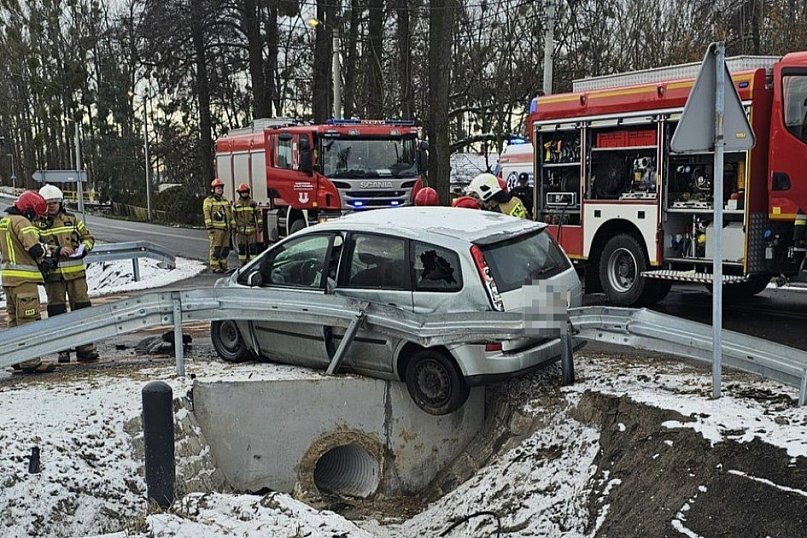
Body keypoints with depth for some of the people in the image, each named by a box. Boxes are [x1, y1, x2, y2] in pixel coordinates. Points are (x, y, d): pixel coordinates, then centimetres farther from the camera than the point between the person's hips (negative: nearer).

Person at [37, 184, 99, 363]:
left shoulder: (73, 219, 9)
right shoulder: (38, 224, 3)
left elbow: (88, 237, 13)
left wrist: (84, 248, -8)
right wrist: (57, 250, -19)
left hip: (75, 272, 1)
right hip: (52, 274, -1)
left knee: (82, 309, 0)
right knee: (57, 312, 4)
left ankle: (85, 348, 5)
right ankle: (63, 350, 13)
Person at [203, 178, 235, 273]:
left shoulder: (225, 201, 20)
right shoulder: (208, 201, 0)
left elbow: (230, 214, 23)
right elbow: (207, 215, -8)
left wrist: (232, 226, 17)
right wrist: (209, 226, -16)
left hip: (226, 228, 6)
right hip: (216, 229, -6)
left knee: (225, 249, 6)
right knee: (215, 248, -8)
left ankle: (223, 266, 14)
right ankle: (215, 267, -6)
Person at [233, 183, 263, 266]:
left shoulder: (253, 203, 7)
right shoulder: (236, 204, 7)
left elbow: (258, 214, 7)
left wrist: (260, 225, 0)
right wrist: (233, 228, 3)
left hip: (252, 230, 0)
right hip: (240, 230, 0)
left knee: (253, 247, -2)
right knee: (241, 248, 1)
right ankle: (243, 264, 8)